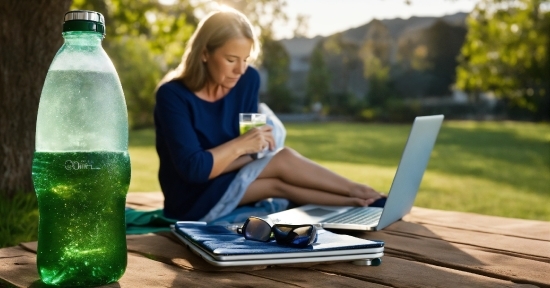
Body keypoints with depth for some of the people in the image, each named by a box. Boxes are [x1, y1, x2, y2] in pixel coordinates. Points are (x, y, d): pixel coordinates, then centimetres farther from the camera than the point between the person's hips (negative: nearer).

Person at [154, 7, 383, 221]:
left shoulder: (248, 80, -5)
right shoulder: (172, 95, -20)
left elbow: (247, 154, -4)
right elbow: (192, 169, -26)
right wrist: (239, 145, -27)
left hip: (224, 188, 5)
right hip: (192, 202, -5)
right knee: (283, 160, -19)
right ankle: (355, 193, -8)